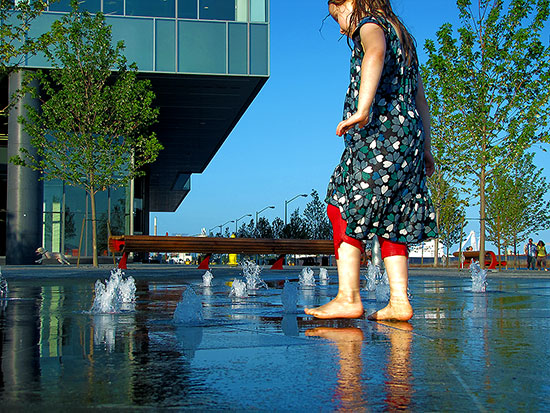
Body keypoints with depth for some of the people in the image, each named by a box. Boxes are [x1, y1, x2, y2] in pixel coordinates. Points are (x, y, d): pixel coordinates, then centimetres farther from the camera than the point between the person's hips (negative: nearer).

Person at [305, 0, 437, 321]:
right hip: (410, 137, 9)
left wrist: (362, 110, -36)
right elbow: (421, 101, 27)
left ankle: (349, 298, -14)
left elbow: (376, 54, -26)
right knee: (391, 219, 8)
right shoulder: (402, 37, 28)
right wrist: (425, 148, 27)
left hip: (381, 130, -9)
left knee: (343, 207, -8)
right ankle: (399, 301, 2)